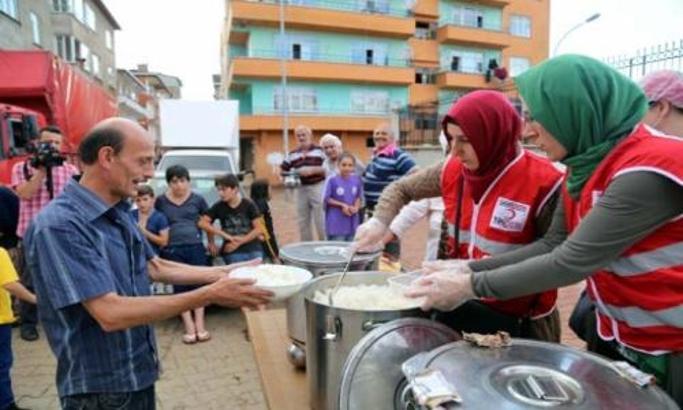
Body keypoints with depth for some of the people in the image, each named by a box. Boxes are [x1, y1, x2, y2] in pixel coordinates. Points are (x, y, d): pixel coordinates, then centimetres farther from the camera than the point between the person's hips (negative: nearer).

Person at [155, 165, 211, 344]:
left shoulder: (197, 199, 7)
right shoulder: (161, 201, 7)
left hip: (196, 247, 0)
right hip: (172, 250, 0)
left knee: (198, 284, -1)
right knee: (180, 287, 0)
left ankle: (199, 325, 4)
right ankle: (189, 327, 2)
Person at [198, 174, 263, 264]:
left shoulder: (248, 205, 0)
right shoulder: (218, 207, 2)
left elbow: (258, 229, -1)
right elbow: (202, 223, -6)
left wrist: (240, 241, -11)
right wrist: (225, 235, -9)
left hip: (253, 251, 1)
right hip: (233, 253, 0)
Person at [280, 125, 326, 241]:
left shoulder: (320, 150, 0)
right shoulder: (292, 154, 13)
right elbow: (283, 170, 16)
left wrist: (313, 170, -16)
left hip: (317, 188, -5)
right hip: (301, 190, 5)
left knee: (321, 221, -3)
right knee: (303, 222, 10)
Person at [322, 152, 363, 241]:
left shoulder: (357, 179, -2)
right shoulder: (332, 180, -13)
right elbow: (326, 199, -6)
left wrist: (356, 207, -8)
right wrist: (342, 205, -12)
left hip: (352, 223, 4)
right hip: (336, 224, -4)